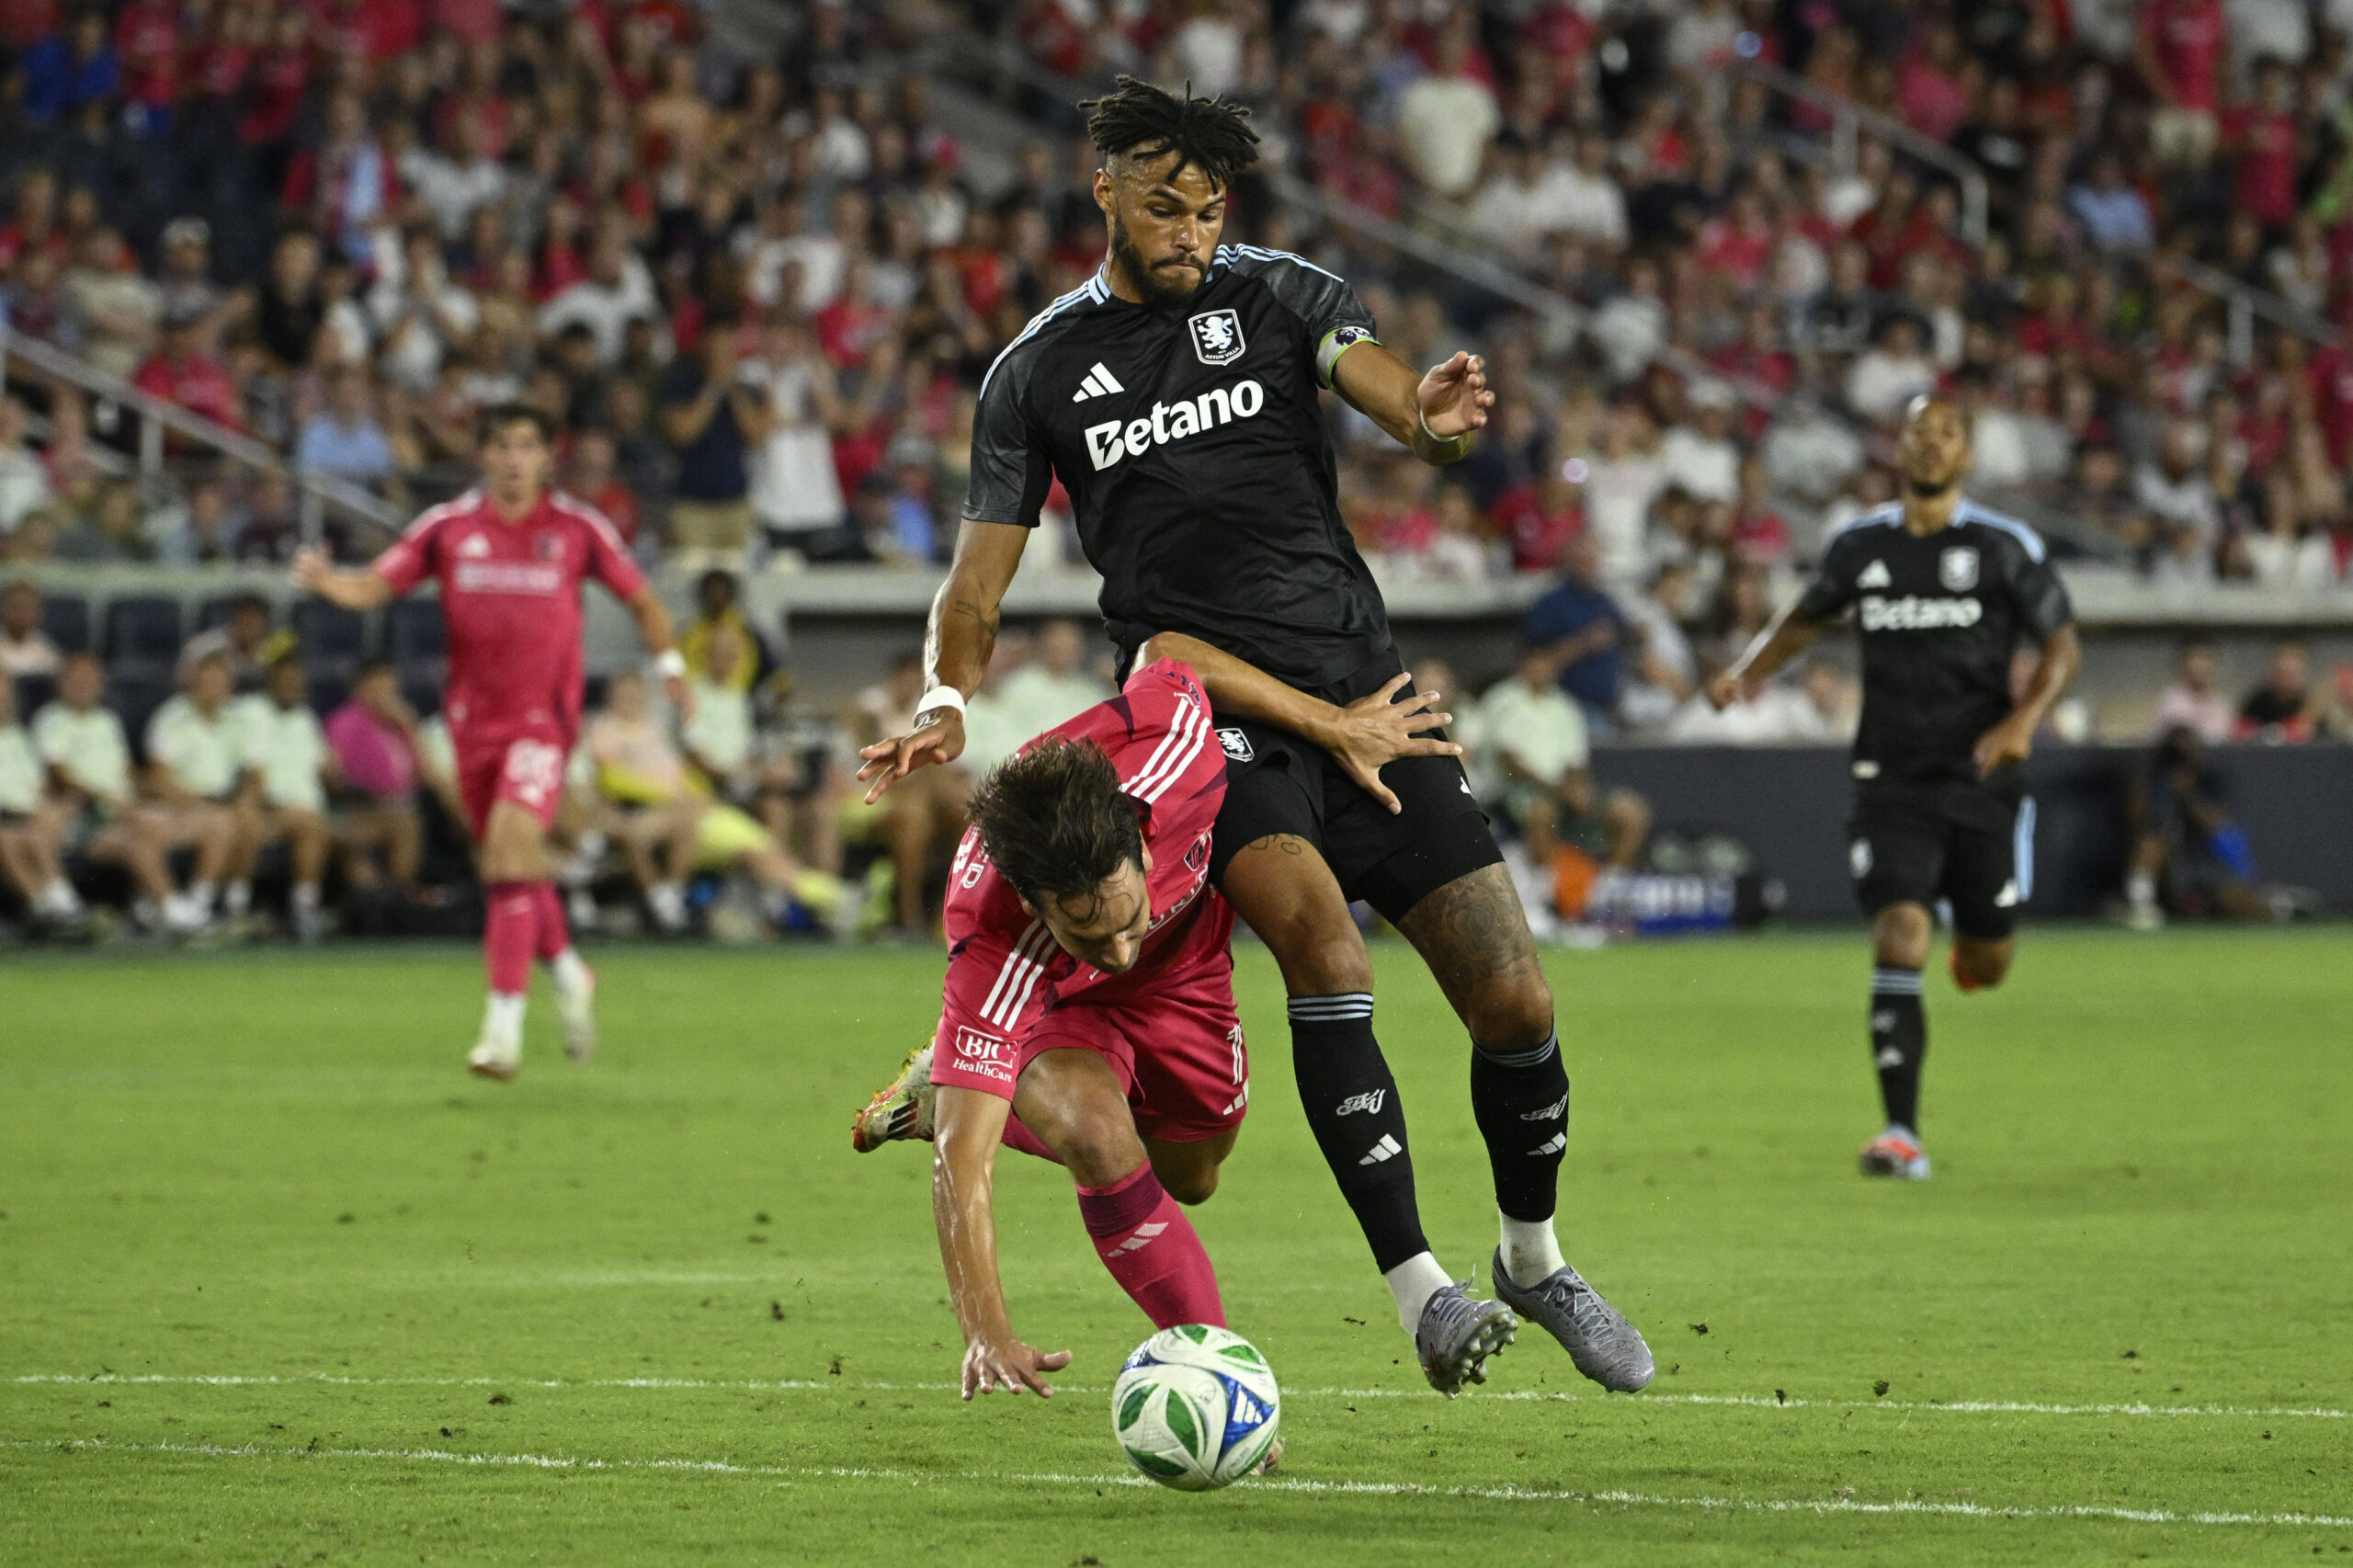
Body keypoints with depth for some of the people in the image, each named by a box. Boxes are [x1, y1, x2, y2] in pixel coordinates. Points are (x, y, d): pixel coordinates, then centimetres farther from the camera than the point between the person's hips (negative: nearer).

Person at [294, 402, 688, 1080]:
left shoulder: (578, 529, -2)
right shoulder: (448, 527, 1)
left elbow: (641, 598, 12)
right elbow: (376, 586, -4)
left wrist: (670, 665, 9)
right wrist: (325, 582, -23)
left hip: (544, 714, -3)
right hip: (474, 716, 3)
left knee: (512, 845, -20)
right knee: (505, 862, 11)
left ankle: (504, 1024, -23)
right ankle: (567, 973, 38)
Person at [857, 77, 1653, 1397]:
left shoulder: (1279, 298, 5)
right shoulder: (1040, 373, 7)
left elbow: (1404, 403, -11)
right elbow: (982, 576, 8)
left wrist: (1438, 423, -36)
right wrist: (948, 706, -11)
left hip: (1360, 685, 2)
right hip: (1208, 716, -2)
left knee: (1514, 1002, -3)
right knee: (1319, 930, -30)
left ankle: (1535, 1259, 25)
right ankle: (1420, 1289, -28)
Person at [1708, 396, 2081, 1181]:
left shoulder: (2007, 547, -2)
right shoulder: (1860, 546, 5)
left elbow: (2062, 646, 2)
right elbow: (1806, 617, 23)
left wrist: (2025, 719, -15)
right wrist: (1749, 669, 6)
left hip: (1982, 778, 0)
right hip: (1892, 783, 0)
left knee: (1986, 967, 8)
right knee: (1898, 937, -18)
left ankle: (1975, 936, 49)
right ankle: (1902, 1133, -17)